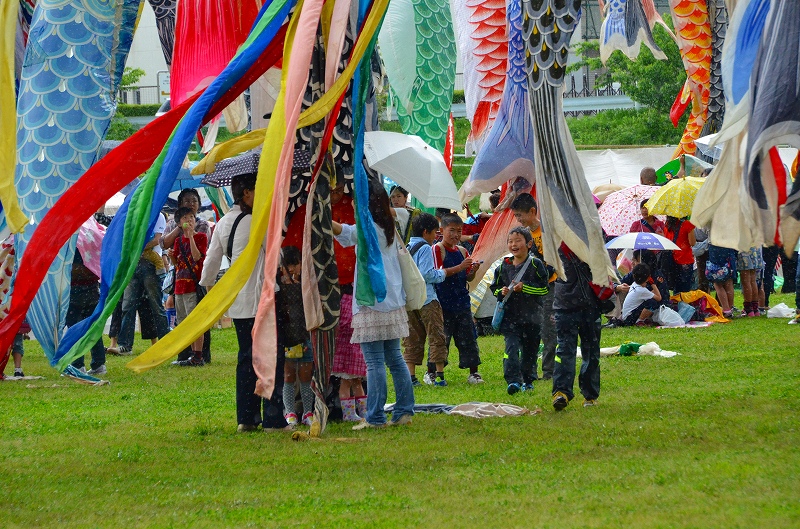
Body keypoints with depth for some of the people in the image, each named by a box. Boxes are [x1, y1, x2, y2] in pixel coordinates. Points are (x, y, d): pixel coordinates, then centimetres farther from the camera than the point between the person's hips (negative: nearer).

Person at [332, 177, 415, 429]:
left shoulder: (369, 229, -12)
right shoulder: (388, 229, 12)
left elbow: (345, 233, -31)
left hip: (372, 303, -9)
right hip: (393, 303, 9)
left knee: (374, 362, -8)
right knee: (394, 359, 13)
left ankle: (374, 417, -8)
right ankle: (404, 411, 14)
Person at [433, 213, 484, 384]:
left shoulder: (462, 251, 13)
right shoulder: (437, 249, -5)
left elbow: (468, 278, 15)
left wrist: (473, 270, -7)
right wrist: (460, 267, -24)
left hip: (462, 302, 6)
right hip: (443, 304, -6)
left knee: (468, 338, 5)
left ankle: (473, 372, 12)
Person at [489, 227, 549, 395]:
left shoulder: (536, 264, -1)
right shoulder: (504, 266, 7)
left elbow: (544, 288, -6)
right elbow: (495, 287, 17)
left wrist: (524, 287, -16)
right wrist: (501, 292, -6)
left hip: (531, 316, -1)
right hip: (510, 316, 1)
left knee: (529, 350, 10)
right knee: (511, 347, -15)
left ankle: (527, 380, 27)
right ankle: (513, 380, -22)